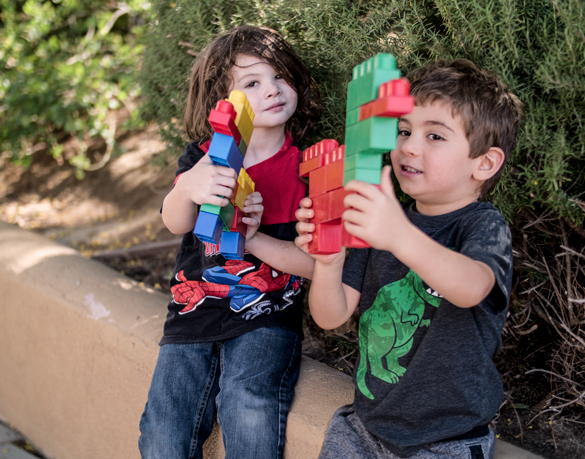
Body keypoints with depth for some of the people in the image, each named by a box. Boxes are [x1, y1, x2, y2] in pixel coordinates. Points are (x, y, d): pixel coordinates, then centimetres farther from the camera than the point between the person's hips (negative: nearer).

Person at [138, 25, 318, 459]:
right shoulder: (204, 157, 4)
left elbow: (317, 261, -6)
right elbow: (176, 223, -15)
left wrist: (255, 240, -22)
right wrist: (187, 189, -39)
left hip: (267, 315, -2)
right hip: (195, 312, 2)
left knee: (249, 411, -28)